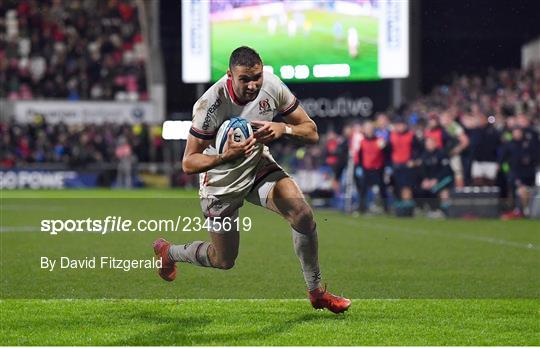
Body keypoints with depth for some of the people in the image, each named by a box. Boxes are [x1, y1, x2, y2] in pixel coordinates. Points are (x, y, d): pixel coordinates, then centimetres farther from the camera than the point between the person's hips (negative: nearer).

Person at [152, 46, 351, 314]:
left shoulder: (272, 85, -18)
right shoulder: (211, 104, -30)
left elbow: (311, 133, -11)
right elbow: (188, 163, -26)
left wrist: (283, 129, -32)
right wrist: (226, 156, -43)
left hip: (260, 167, 3)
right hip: (222, 184, -3)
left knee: (302, 214, -22)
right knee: (224, 261, 8)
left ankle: (316, 292, -4)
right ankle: (167, 252, 39)